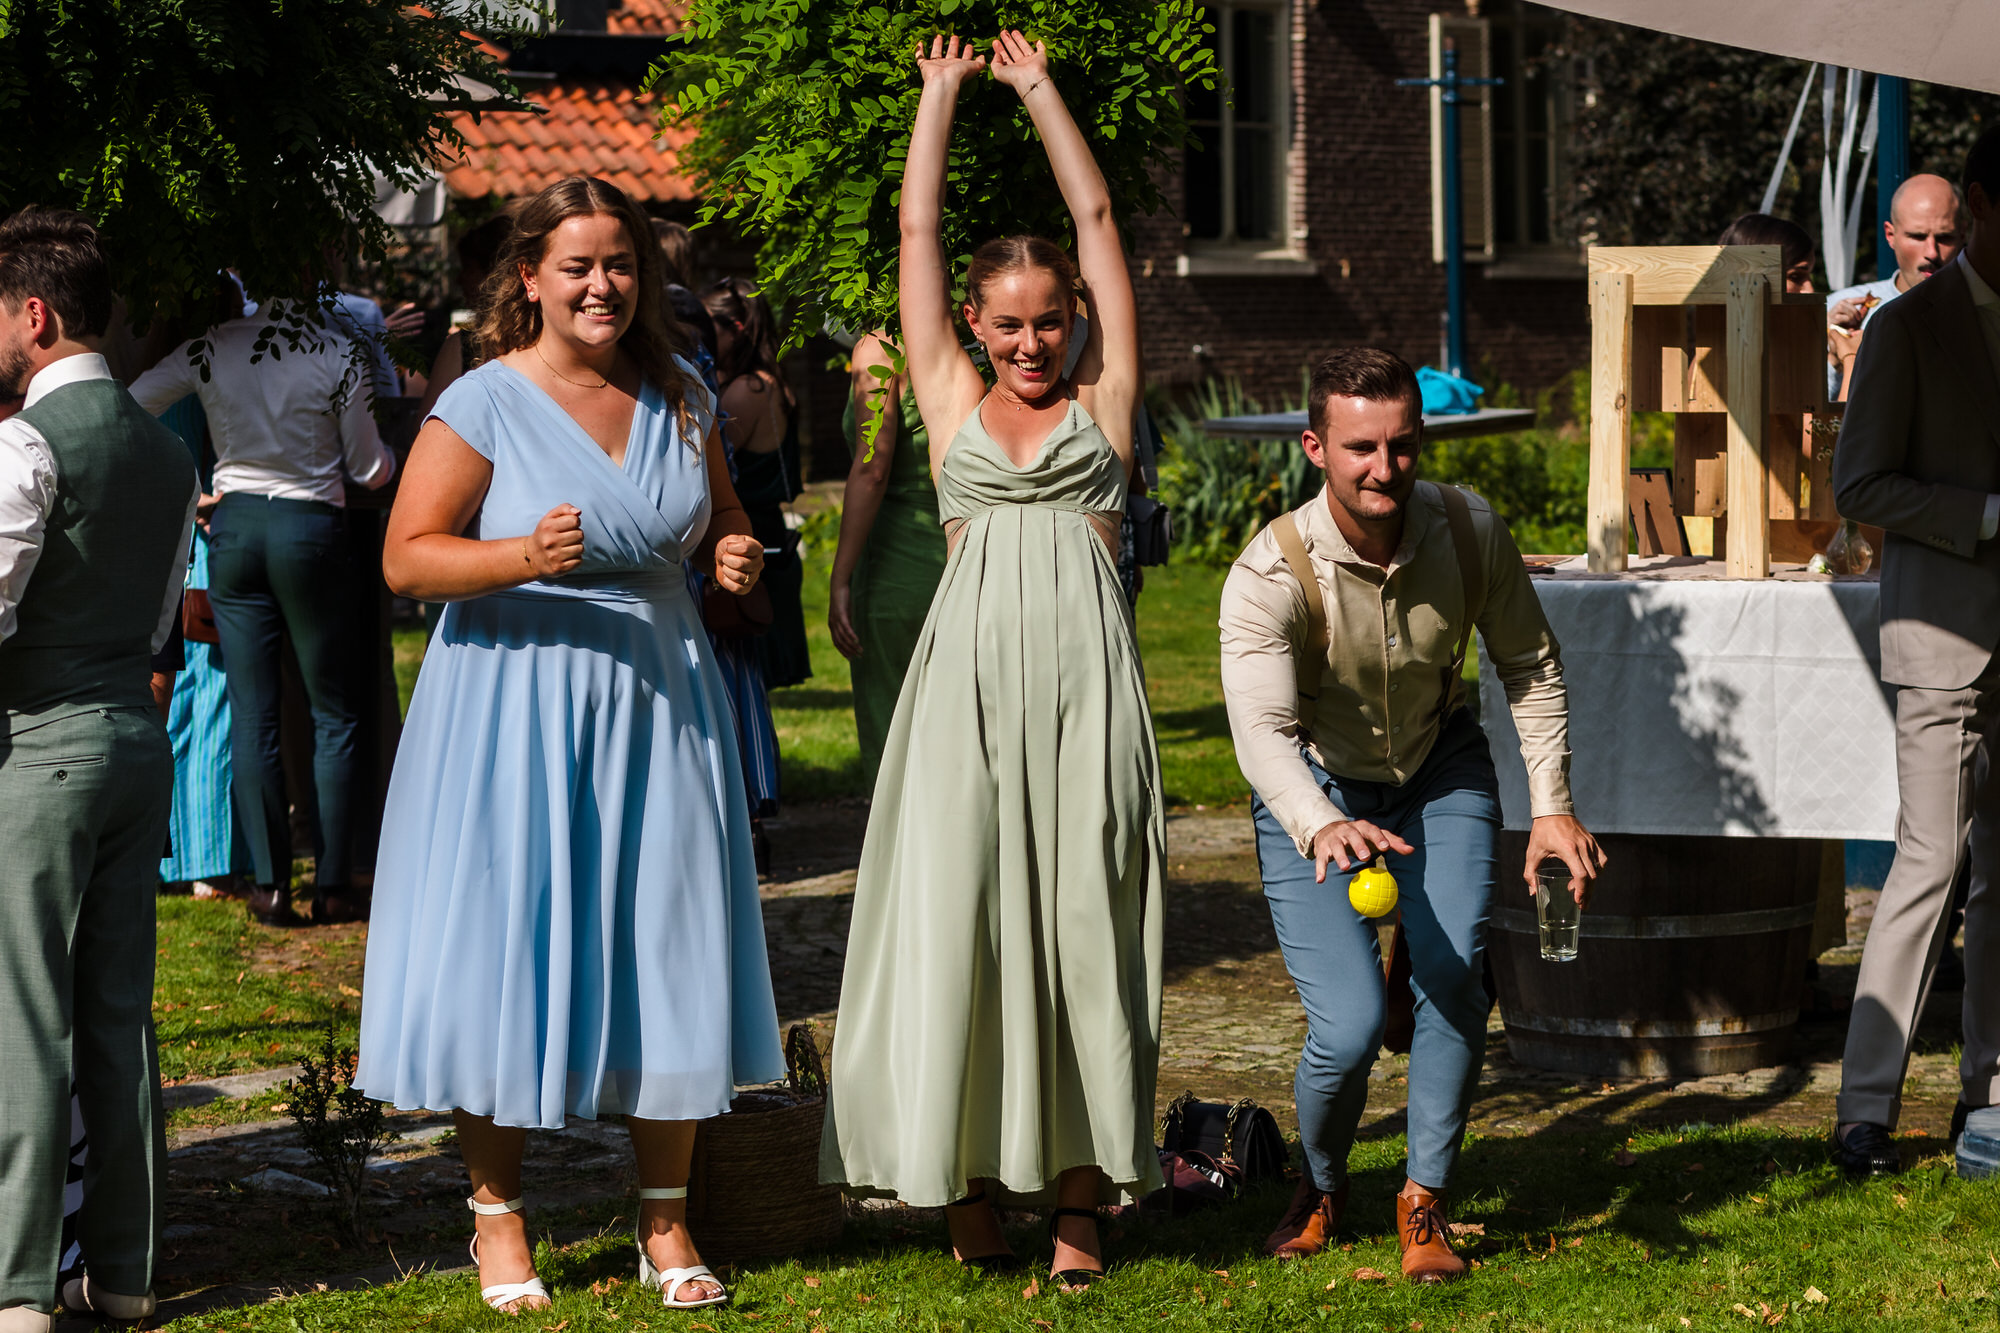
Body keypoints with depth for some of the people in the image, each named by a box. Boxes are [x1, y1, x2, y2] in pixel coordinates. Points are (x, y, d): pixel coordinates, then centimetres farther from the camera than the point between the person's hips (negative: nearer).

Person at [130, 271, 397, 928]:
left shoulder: (211, 348, -1)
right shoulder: (334, 353, -9)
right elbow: (371, 470, -4)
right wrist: (386, 449, 20)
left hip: (233, 527, 3)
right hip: (310, 528, -3)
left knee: (251, 714, 6)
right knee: (333, 713, 8)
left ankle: (269, 885, 5)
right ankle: (333, 884, 6)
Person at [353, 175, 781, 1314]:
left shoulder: (680, 394, 8)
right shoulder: (484, 405, -7)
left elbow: (722, 514, 22)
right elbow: (406, 558, -9)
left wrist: (736, 555, -1)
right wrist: (526, 558, -24)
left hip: (659, 702, 4)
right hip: (517, 711, -4)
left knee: (666, 946, 5)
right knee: (510, 950, -1)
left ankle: (667, 1224, 16)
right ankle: (499, 1219, 14)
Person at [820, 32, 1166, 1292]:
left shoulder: (1101, 405, 14)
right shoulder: (953, 405, 16)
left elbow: (1099, 219, 17)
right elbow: (918, 231, 19)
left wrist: (1042, 91, 22)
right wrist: (942, 93, 24)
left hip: (1086, 678, -1)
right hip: (971, 671, 1)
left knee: (1083, 919, -1)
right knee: (960, 915, -2)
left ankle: (1080, 1196, 3)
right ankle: (972, 1179, 6)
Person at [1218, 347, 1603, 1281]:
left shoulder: (1469, 533, -18)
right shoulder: (1269, 576, -30)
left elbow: (1531, 667, -4)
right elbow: (1262, 729, -40)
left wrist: (1551, 807, -12)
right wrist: (1322, 827, -58)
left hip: (1439, 770, 3)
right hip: (1316, 794, -3)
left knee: (1456, 978, -18)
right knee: (1349, 1028, -14)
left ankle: (1424, 1201, 1)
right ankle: (1320, 1186, 18)